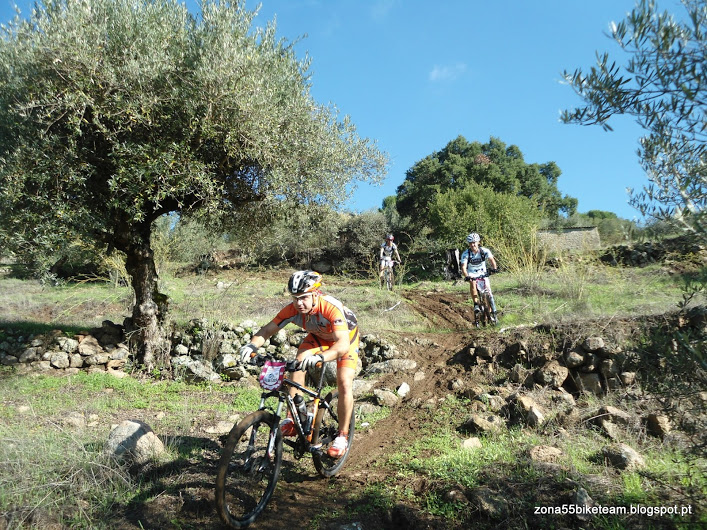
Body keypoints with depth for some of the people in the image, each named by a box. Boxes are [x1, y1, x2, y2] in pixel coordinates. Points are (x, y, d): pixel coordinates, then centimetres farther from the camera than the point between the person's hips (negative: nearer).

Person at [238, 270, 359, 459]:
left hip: (345, 336, -4)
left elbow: (343, 344, -52)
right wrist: (252, 345, -44)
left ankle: (342, 436, 0)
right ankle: (291, 420, -13)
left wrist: (320, 357, -70)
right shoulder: (293, 309, -28)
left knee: (344, 384, -18)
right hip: (318, 336, 4)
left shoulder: (332, 308, -42)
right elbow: (267, 329, -23)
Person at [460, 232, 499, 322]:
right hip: (472, 274, -1)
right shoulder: (465, 254, -22)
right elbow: (463, 267, -30)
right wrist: (466, 276, -49)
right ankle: (476, 305, -30)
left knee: (488, 292, -8)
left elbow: (491, 259, -30)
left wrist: (494, 268, -50)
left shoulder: (484, 251, -19)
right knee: (472, 283, -34)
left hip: (483, 273, 1)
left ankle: (491, 313, 7)